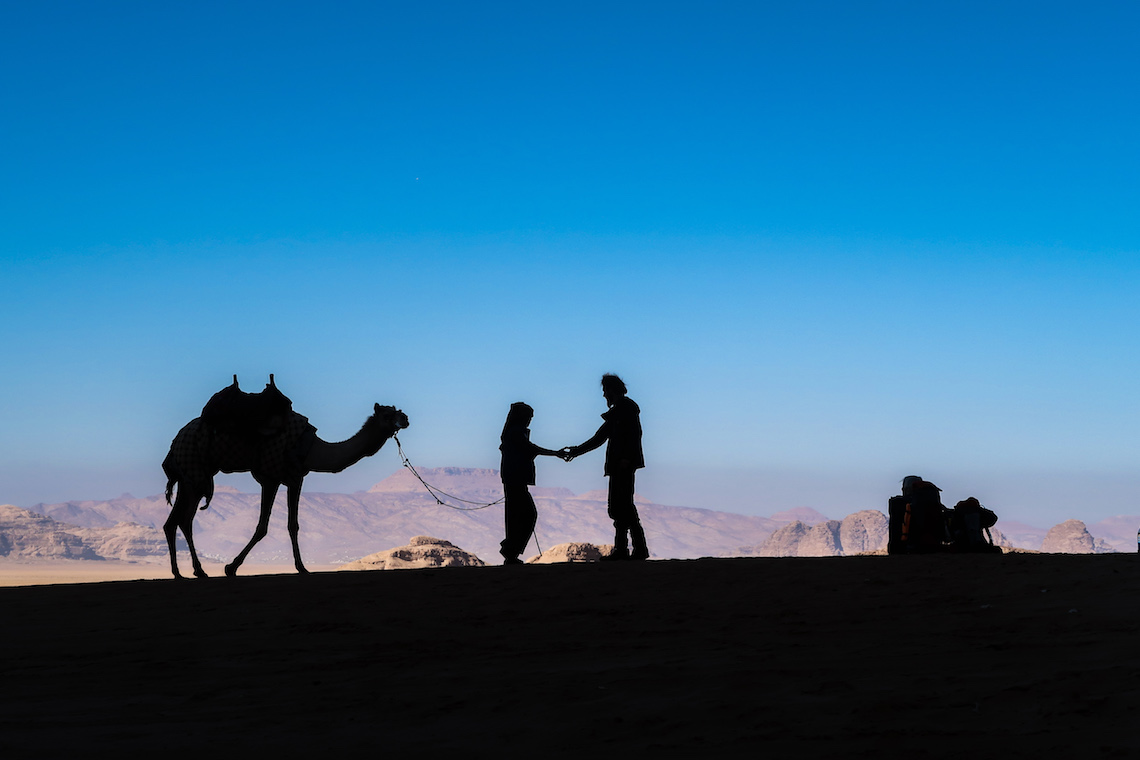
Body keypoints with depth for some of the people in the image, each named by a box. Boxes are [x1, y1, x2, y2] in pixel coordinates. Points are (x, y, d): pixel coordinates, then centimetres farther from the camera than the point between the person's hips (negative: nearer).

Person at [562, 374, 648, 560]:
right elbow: (599, 438, 29)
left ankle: (640, 548, -16)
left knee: (624, 505, -14)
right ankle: (621, 549, 5)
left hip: (625, 464, -10)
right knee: (617, 507, 6)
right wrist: (575, 451, 28)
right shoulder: (615, 412, 25)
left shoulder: (628, 406, -2)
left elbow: (634, 433, -14)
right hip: (617, 466, 10)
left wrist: (626, 458, -23)